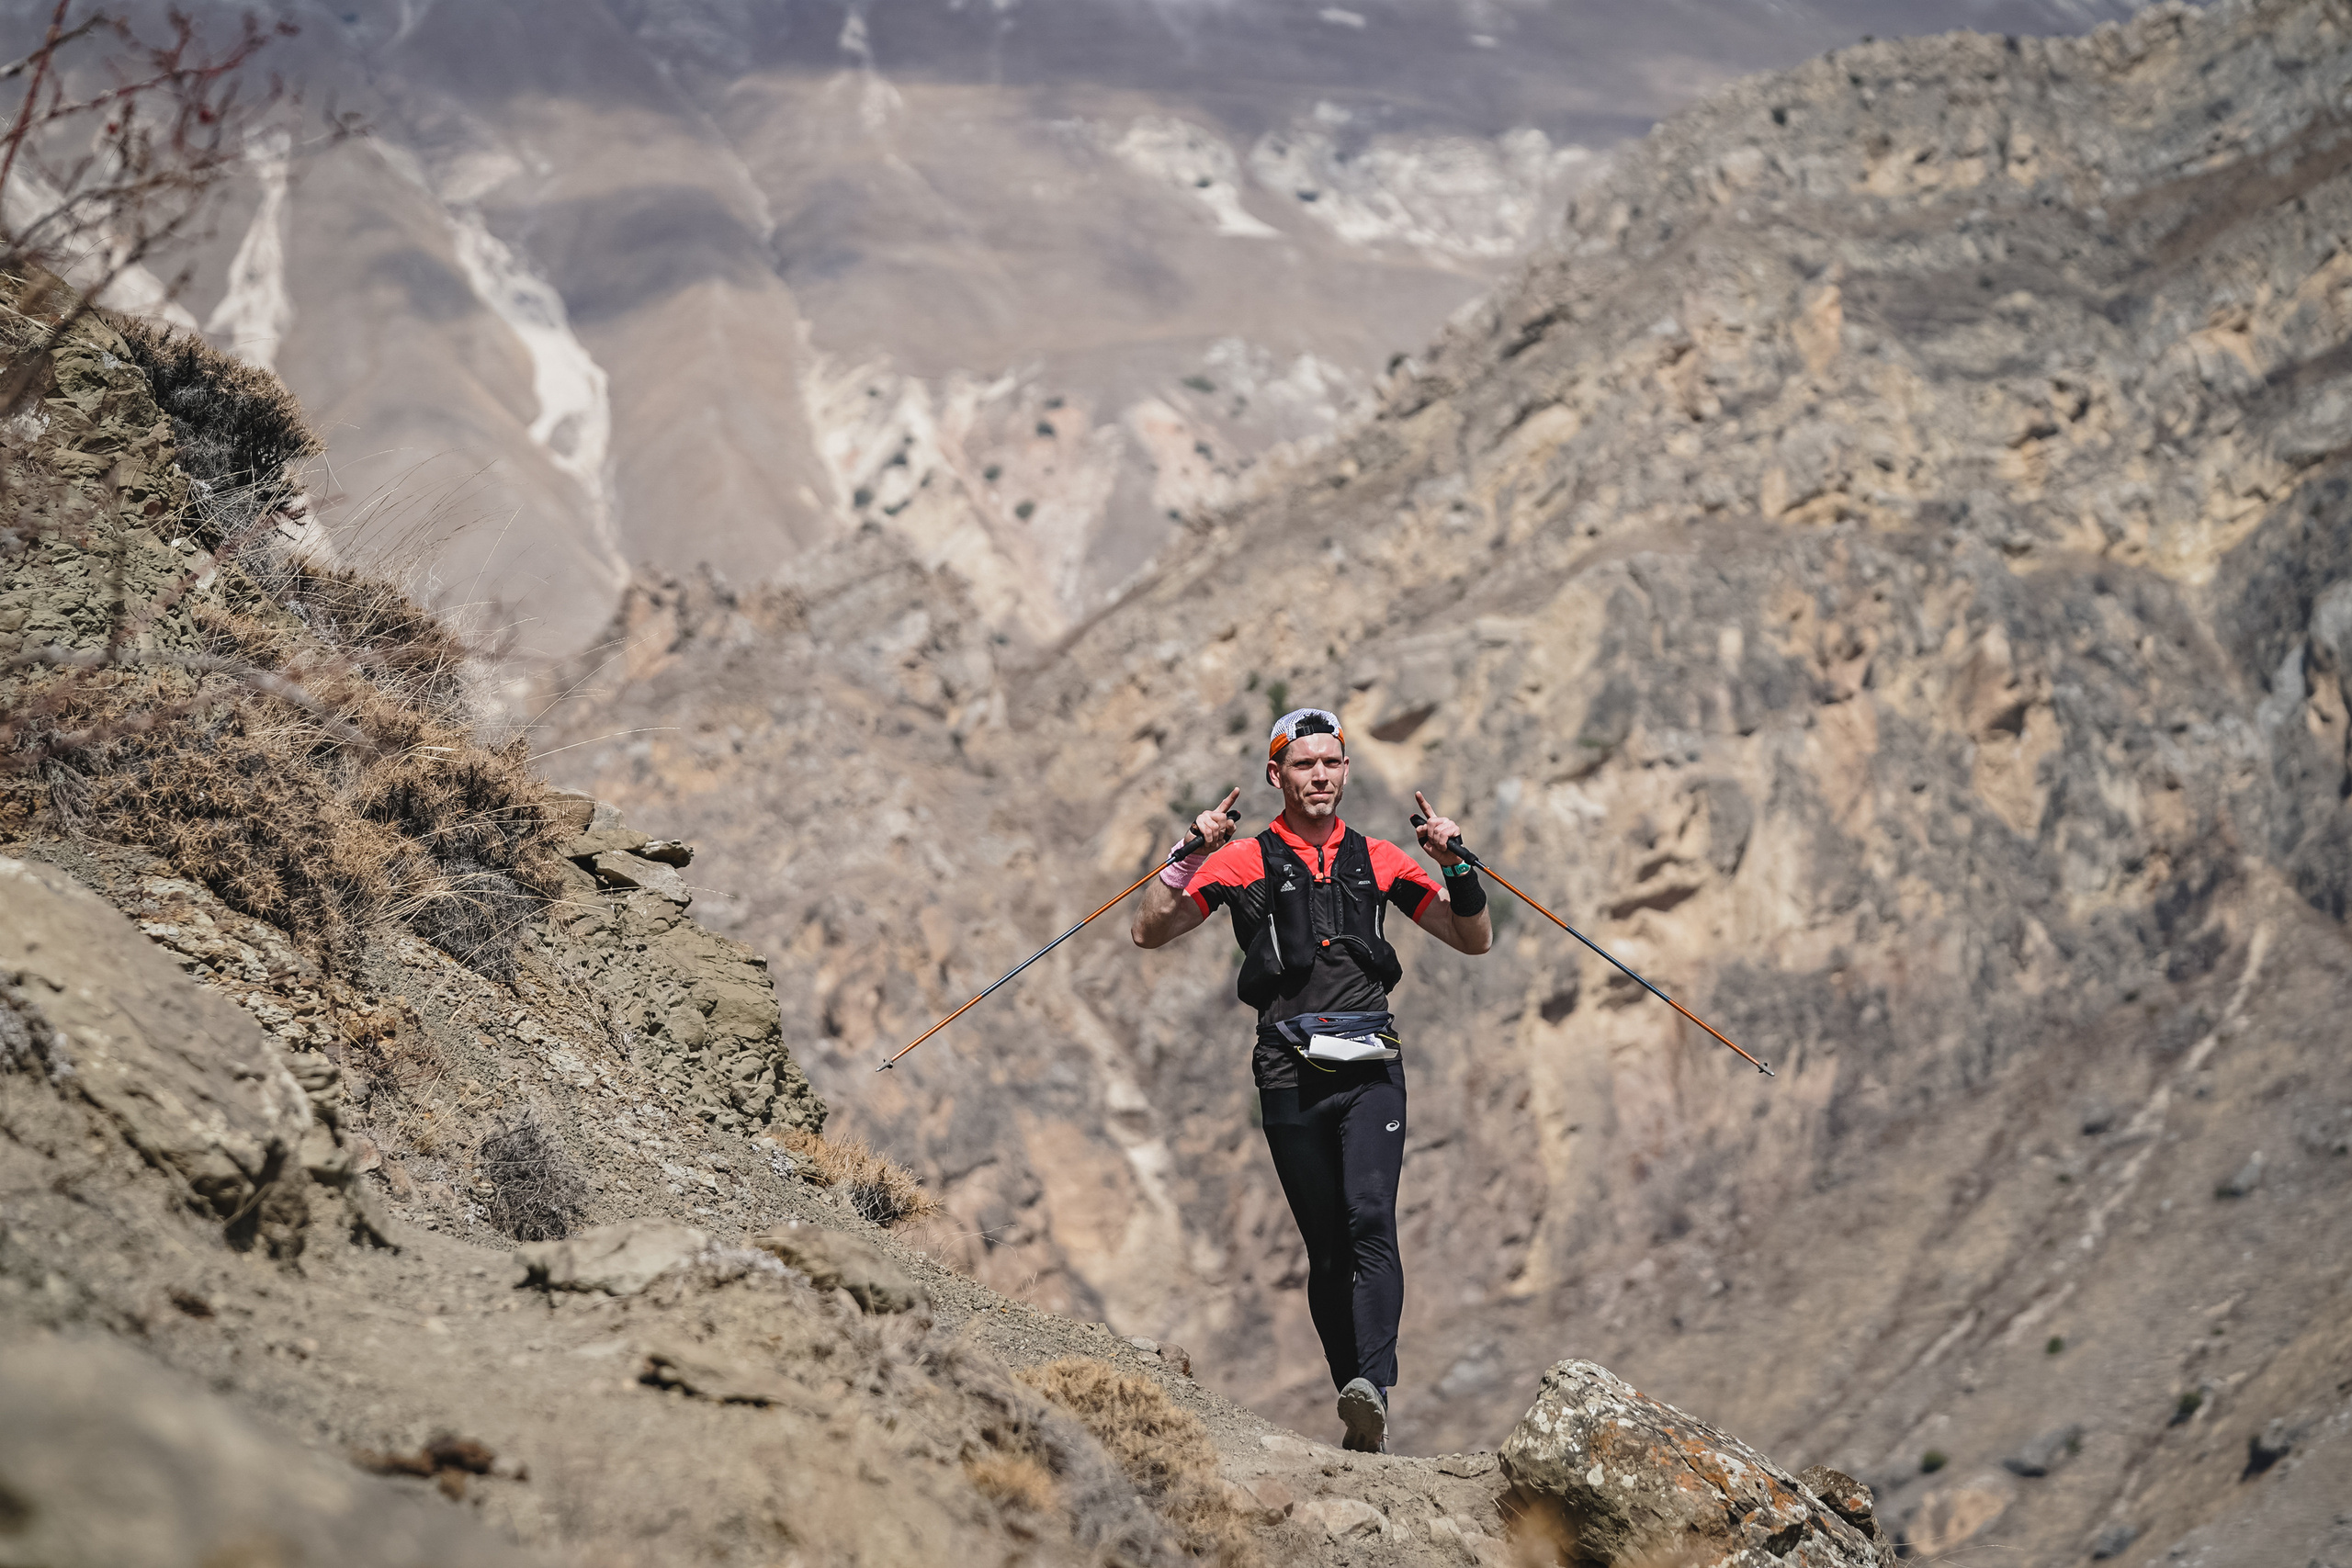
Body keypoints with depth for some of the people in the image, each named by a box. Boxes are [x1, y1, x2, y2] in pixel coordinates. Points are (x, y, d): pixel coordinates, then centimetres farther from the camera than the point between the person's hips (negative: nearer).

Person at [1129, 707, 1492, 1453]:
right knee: (1326, 1244, 3)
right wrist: (1191, 856, -7)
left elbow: (1475, 939, 20)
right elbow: (1150, 932, 5)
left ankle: (1372, 1389, -30)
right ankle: (1360, 1417, 10)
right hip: (1291, 1074, 0)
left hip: (1370, 1068, 0)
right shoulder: (1245, 861, 9)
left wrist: (1455, 864, 4)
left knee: (1370, 1221, -19)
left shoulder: (1377, 860, 15)